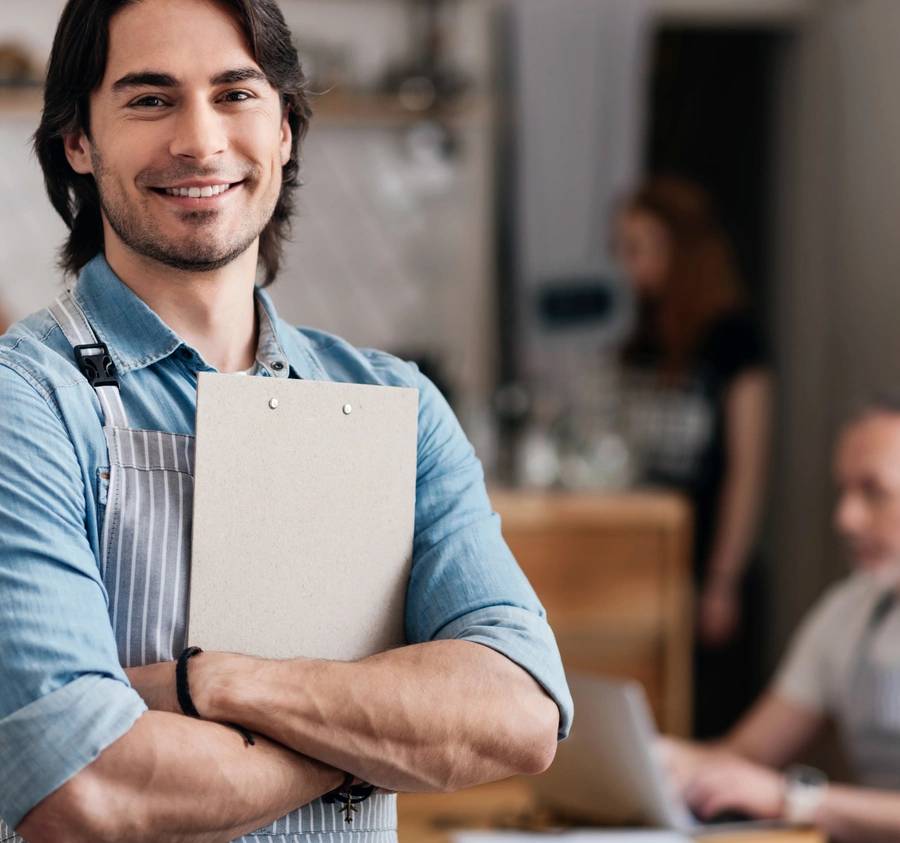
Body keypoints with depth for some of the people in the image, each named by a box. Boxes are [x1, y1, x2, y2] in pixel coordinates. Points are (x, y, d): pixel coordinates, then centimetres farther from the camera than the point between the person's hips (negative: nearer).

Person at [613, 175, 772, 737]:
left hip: (706, 571, -6)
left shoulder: (731, 338, -6)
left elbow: (748, 467, -9)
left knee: (713, 729, -4)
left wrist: (724, 581, -12)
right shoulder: (641, 343, 12)